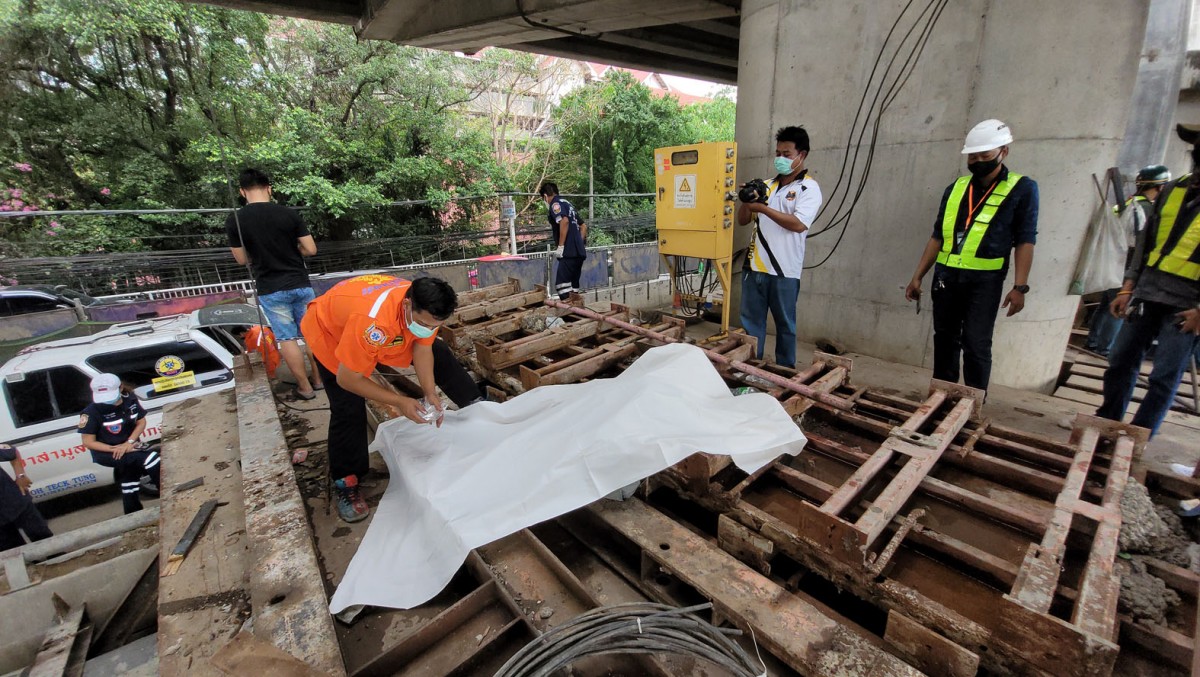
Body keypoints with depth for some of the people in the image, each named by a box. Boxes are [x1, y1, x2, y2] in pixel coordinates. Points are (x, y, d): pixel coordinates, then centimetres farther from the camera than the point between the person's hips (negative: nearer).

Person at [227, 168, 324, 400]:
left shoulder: (234, 221, -5)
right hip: (300, 284, 1)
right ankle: (318, 379, 22)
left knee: (287, 339, 6)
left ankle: (305, 387, 13)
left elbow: (242, 259, 3)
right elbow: (311, 250, -5)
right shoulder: (289, 214, -6)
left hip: (270, 290, -1)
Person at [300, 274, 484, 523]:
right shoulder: (371, 320, -47)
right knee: (349, 411, -15)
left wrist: (430, 394, -22)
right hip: (330, 331, -6)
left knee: (440, 354, 3)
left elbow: (423, 348, -13)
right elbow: (347, 379, -36)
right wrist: (399, 402, -32)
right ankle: (346, 485, 5)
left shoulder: (426, 309, -28)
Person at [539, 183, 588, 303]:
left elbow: (564, 221, -21)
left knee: (562, 284, -11)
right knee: (573, 285, 12)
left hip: (569, 252, -9)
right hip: (579, 252, 9)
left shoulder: (555, 204, -2)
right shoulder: (568, 204, 24)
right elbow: (583, 226, 28)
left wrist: (560, 246, -19)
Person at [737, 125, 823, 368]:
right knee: (750, 321, 9)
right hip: (754, 266, 5)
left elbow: (798, 223, -17)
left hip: (784, 270, -5)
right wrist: (747, 200, -5)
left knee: (785, 325, 7)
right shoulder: (766, 185, 15)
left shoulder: (809, 188, -2)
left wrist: (763, 208, -15)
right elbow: (743, 220, 15)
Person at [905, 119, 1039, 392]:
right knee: (945, 340, 10)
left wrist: (1020, 287, -11)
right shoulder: (956, 188, 10)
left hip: (985, 280, -4)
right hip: (946, 276, 4)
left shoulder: (1023, 189, 0)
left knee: (976, 345, -4)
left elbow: (1025, 241, -3)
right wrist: (917, 276, 7)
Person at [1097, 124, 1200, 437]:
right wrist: (1127, 288, 7)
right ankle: (1105, 424, 24)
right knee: (1120, 363, 10)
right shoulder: (1173, 189, 9)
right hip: (1146, 293, 5)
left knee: (1164, 379, -1)